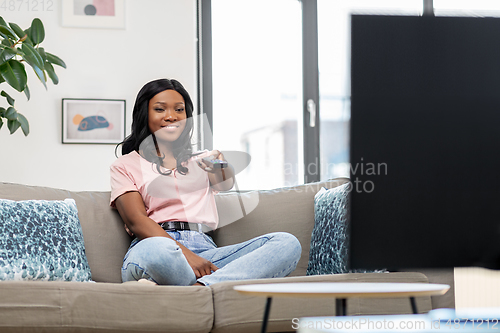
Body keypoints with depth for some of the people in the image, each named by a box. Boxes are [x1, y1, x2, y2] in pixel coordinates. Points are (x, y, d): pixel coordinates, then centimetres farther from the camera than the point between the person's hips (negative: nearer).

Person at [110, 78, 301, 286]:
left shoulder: (199, 160, 30)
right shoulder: (125, 166, 17)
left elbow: (226, 184, 9)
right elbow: (136, 220, 0)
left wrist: (220, 165, -17)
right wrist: (187, 255, -16)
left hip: (204, 249, 5)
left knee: (287, 243, -24)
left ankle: (199, 289, -39)